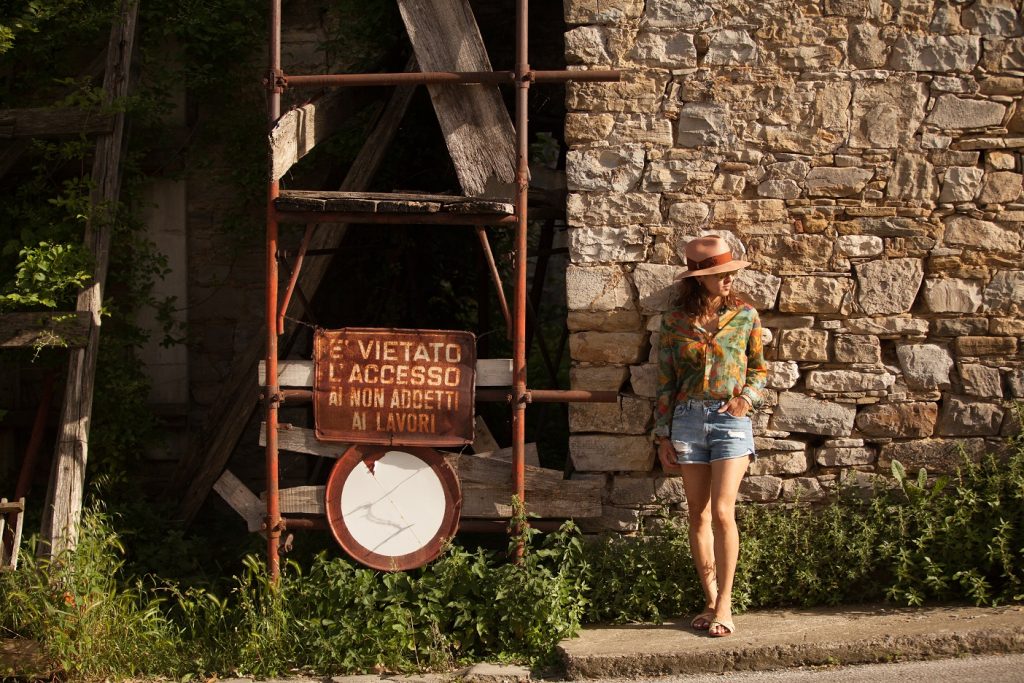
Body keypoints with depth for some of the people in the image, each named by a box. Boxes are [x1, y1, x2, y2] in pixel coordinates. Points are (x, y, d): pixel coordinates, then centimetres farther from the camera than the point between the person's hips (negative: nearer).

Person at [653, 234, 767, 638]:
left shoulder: (745, 316, 4)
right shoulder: (675, 322, 3)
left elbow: (759, 369, 13)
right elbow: (665, 381, 6)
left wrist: (747, 396, -7)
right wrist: (663, 437, 4)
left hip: (730, 420, -1)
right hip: (688, 419, 1)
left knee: (722, 513, -11)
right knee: (698, 515, 5)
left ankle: (724, 604, -2)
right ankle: (711, 601, 15)